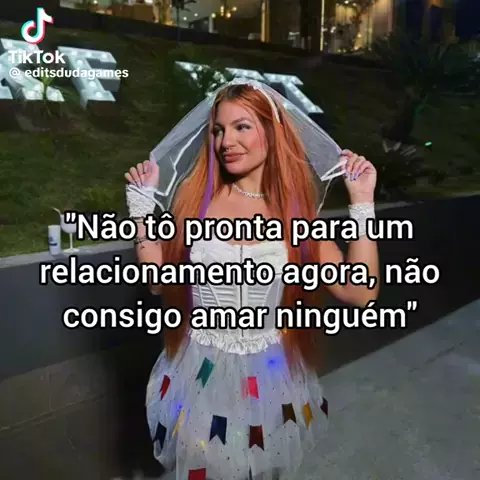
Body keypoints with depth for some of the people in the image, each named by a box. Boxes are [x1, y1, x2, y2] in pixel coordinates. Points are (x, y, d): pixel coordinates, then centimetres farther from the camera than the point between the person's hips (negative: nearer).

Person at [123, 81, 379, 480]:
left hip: (269, 377, 0)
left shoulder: (297, 209, -8)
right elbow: (160, 280, -3)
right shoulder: (195, 195, -7)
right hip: (200, 372, 1)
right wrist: (143, 204, -8)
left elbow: (359, 292, -14)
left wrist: (362, 202, -16)